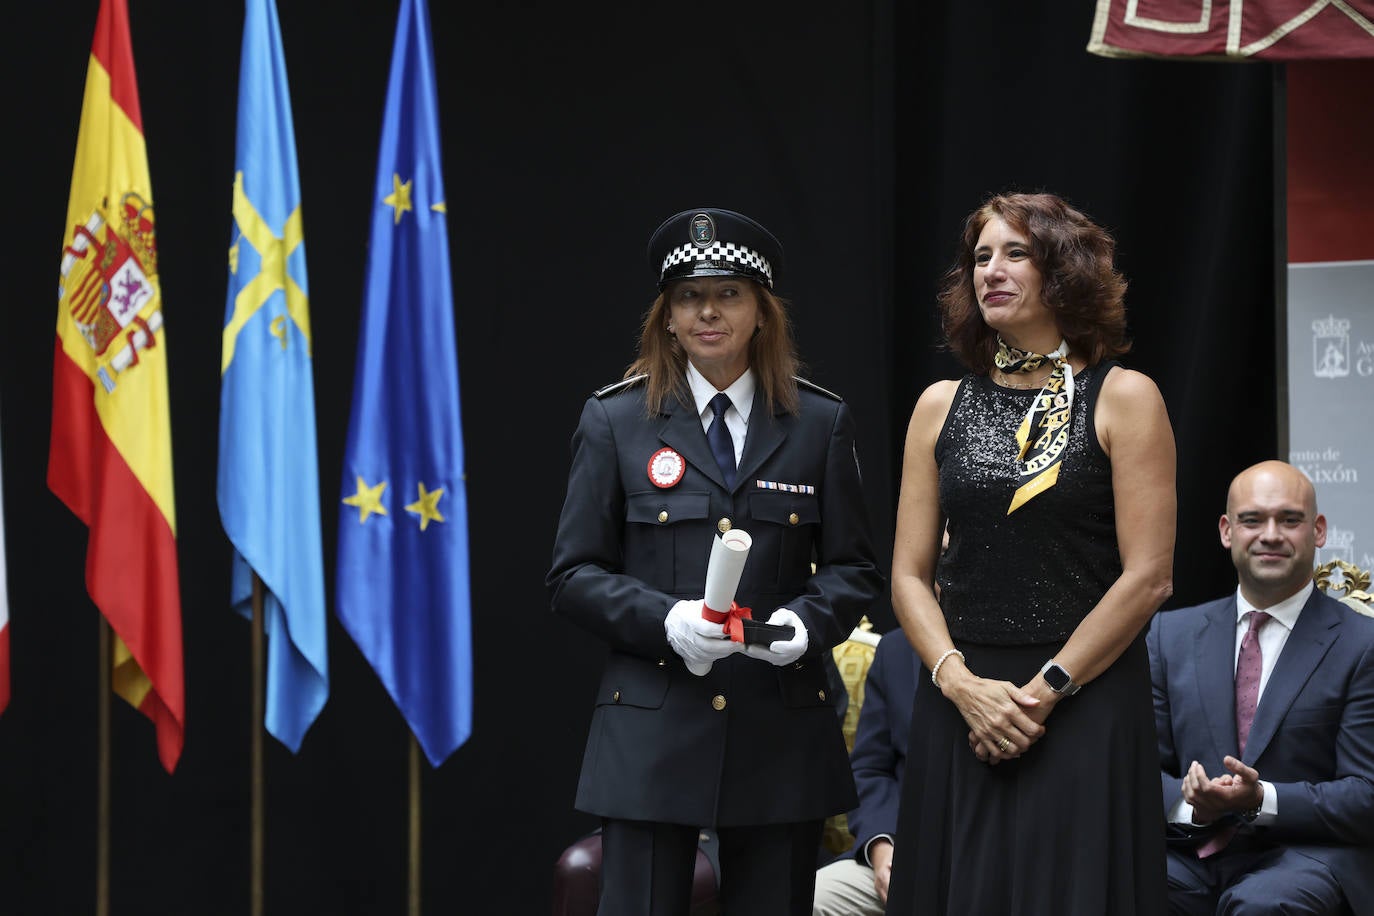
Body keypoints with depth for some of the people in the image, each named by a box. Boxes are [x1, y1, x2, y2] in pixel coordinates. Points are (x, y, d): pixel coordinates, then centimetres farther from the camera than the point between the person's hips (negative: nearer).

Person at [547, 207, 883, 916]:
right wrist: (665, 619, -15)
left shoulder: (820, 424, 8)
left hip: (783, 731, 1)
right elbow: (574, 576, 3)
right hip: (652, 733, -1)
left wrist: (808, 621, -12)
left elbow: (853, 569, 10)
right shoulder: (614, 420, 5)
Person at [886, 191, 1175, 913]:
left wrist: (1046, 690, -12)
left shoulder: (1122, 399, -1)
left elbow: (1146, 577, -7)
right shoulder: (942, 406, 10)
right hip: (955, 708, 3)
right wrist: (961, 683, -9)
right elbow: (910, 574, 7)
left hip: (1086, 710, -3)